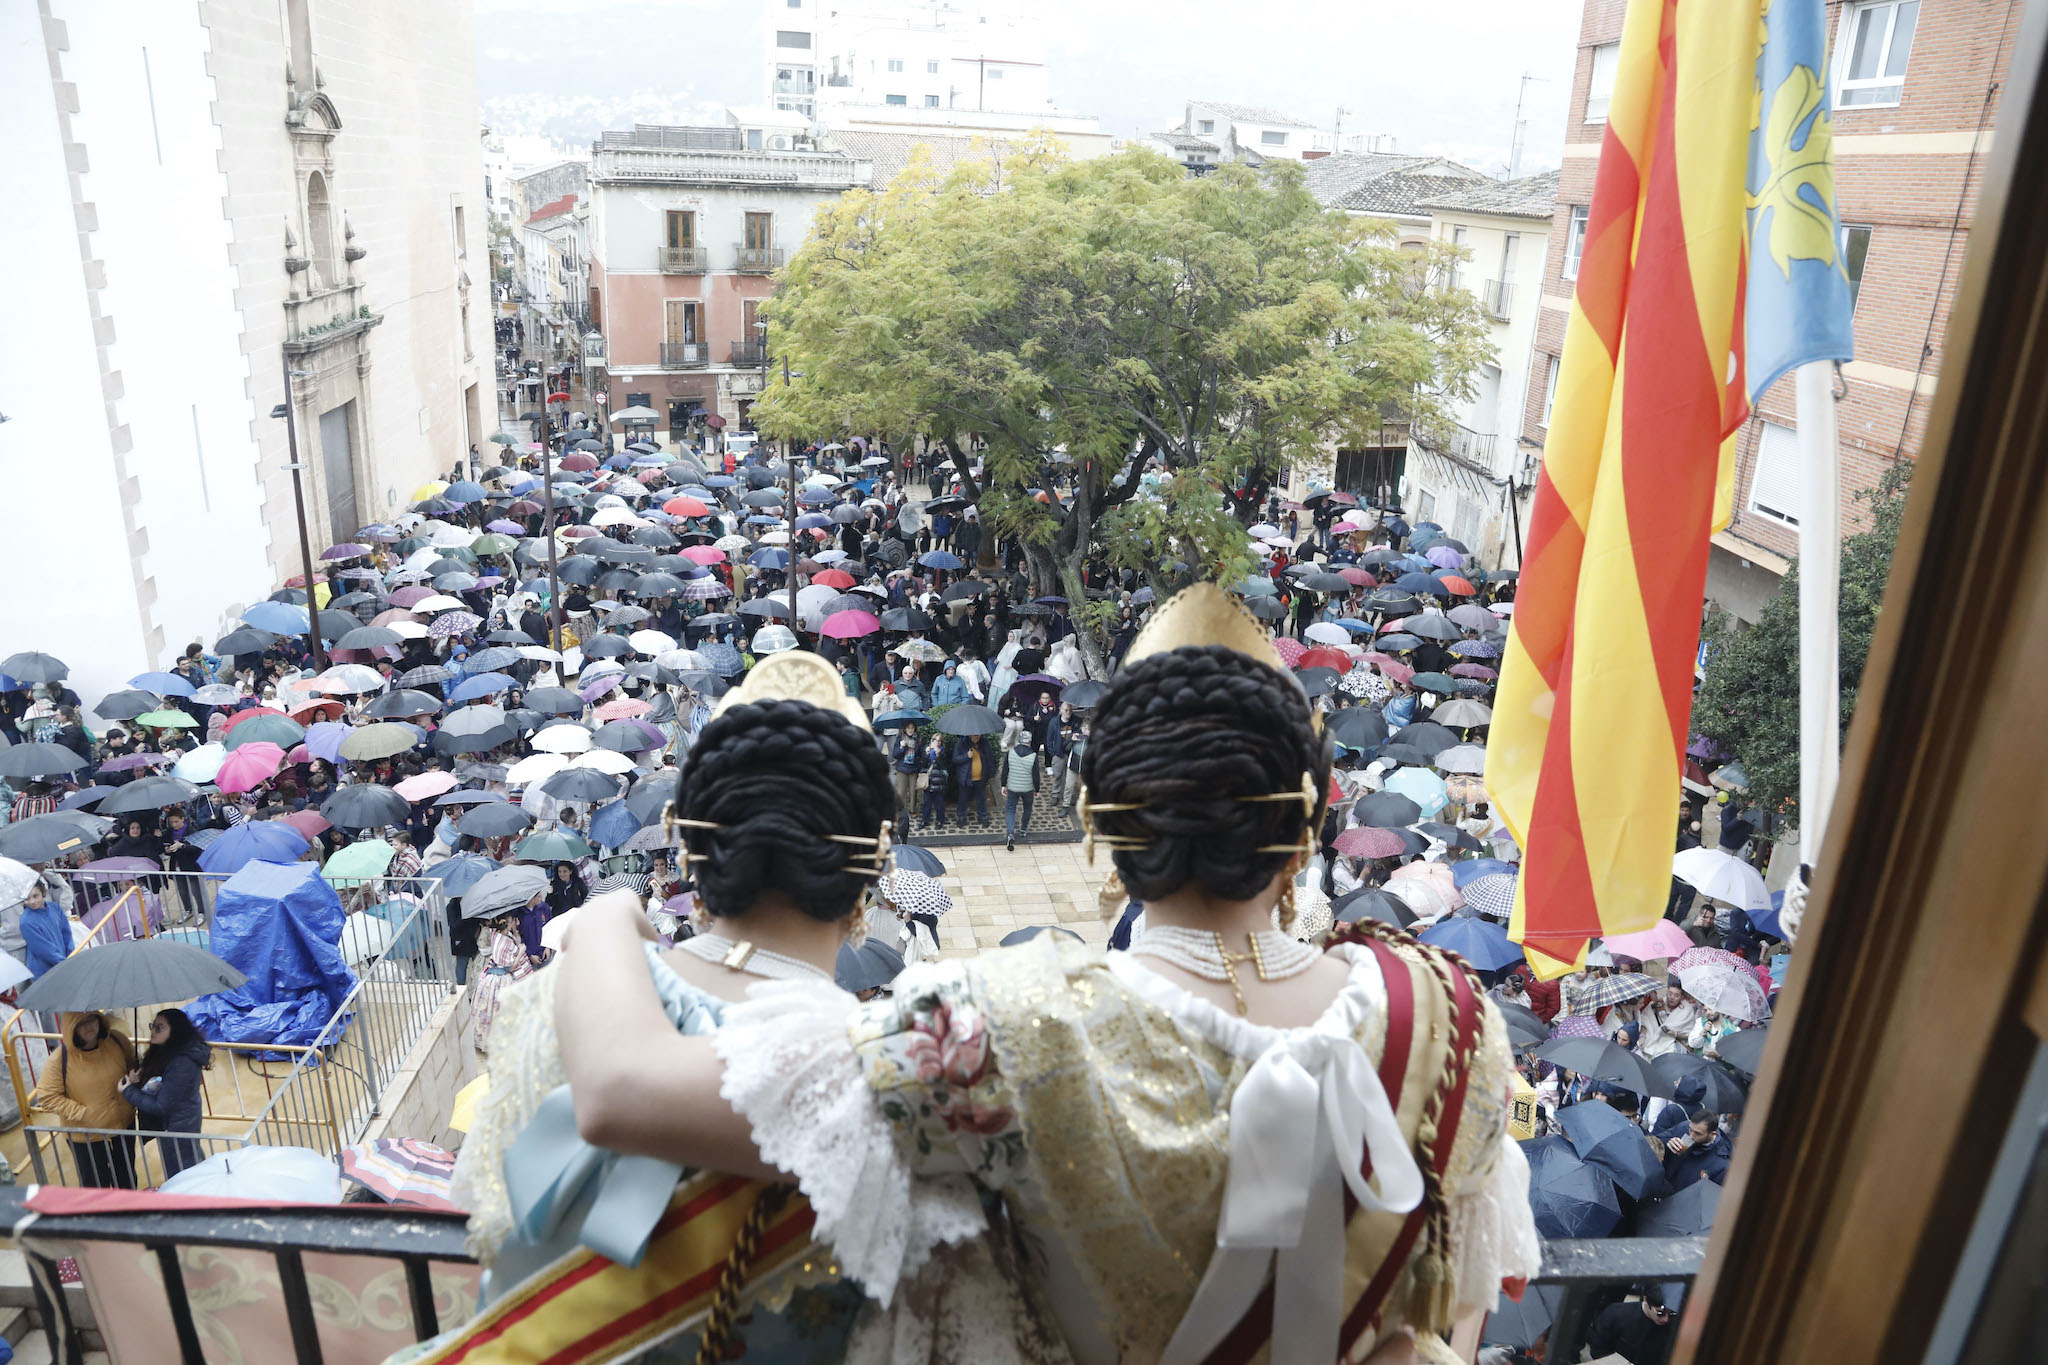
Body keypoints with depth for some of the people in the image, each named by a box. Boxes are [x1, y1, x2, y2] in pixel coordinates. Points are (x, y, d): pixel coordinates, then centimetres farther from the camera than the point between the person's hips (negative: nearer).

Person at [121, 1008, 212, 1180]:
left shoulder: (181, 1064, -30)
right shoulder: (164, 1052, 1)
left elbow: (161, 1107, -24)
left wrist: (128, 1091, -15)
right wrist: (136, 1078, -11)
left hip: (177, 1128, -9)